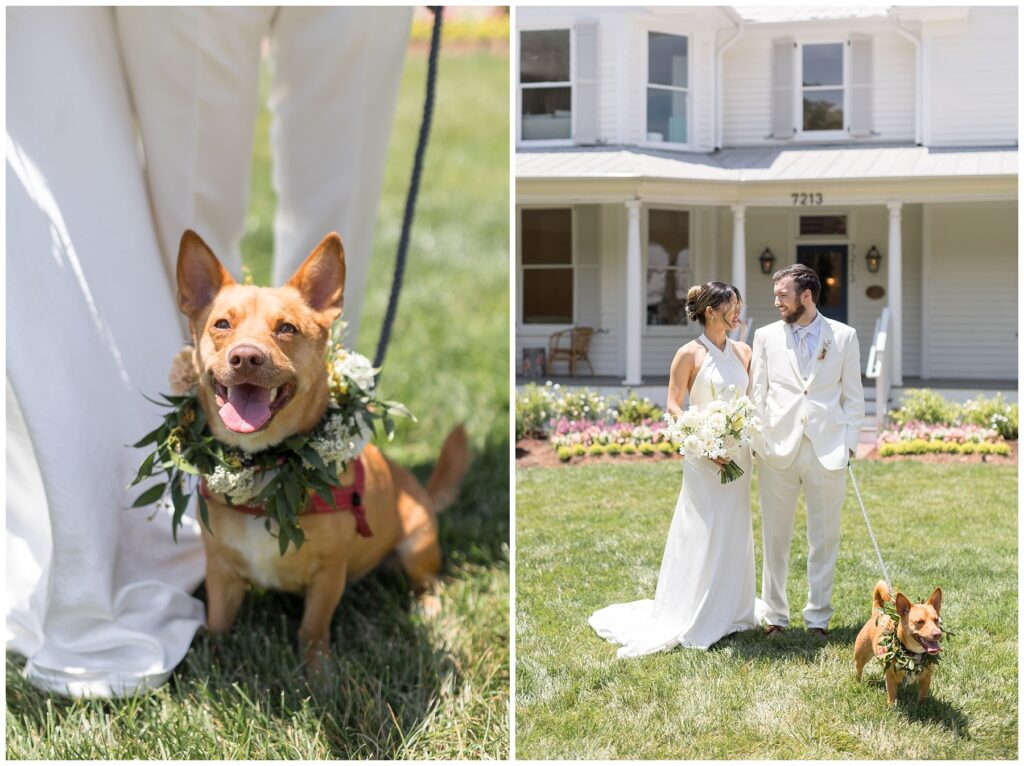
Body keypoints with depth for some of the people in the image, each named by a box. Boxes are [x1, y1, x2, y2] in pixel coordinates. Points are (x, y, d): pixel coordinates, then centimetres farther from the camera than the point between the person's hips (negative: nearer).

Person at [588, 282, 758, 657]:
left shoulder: (743, 352, 9)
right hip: (705, 457, -6)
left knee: (735, 534, 11)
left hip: (739, 453, 6)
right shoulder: (690, 354, -7)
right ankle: (693, 620, 4)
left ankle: (729, 613, 22)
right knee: (701, 534, -4)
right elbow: (673, 406, -9)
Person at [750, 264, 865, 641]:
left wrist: (849, 442, -1)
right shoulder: (766, 336, 8)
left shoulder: (844, 336, 5)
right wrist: (756, 440, 0)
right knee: (775, 537, 4)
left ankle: (818, 617, 16)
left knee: (824, 539, 5)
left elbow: (853, 396, 7)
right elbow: (757, 393, 9)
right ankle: (775, 615, 15)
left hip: (827, 451, -1)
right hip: (777, 450, 1)